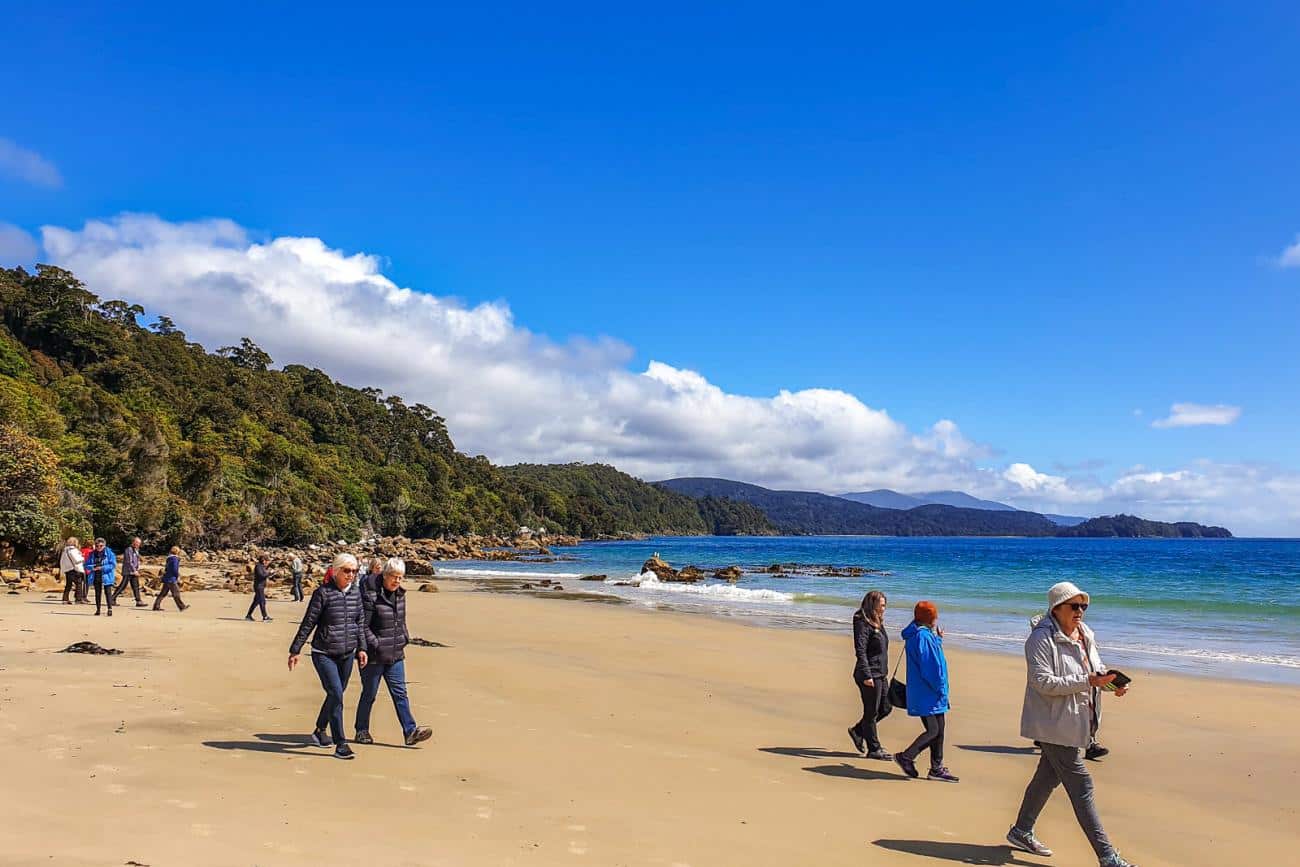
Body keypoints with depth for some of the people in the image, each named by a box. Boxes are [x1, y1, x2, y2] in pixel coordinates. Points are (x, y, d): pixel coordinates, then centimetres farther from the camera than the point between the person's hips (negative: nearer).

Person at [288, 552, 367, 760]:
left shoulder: (355, 593, 5)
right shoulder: (323, 593, -11)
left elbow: (361, 622, 14)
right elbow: (308, 623, -8)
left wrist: (362, 647, 8)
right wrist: (295, 650, -6)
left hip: (347, 654, 6)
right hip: (324, 654, -6)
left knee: (335, 695, 16)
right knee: (336, 694, -14)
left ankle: (319, 731, 39)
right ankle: (340, 745, -10)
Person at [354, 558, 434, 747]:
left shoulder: (400, 594, 7)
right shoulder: (370, 595, -16)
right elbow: (363, 626, -15)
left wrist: (405, 638, 8)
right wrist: (376, 646, -18)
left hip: (395, 654, 6)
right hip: (373, 655, -6)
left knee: (400, 692, 2)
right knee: (369, 694, 7)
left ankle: (410, 731, -2)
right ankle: (362, 731, 23)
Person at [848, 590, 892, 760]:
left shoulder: (877, 622, 14)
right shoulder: (862, 623, -16)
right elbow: (860, 651, -21)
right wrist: (867, 675, -24)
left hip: (880, 674, 10)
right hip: (869, 675, -10)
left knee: (885, 708, 15)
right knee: (871, 712, 1)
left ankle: (857, 731, 29)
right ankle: (874, 749, 11)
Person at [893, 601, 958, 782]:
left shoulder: (925, 635, 13)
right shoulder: (923, 636, -19)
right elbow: (929, 668, -21)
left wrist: (938, 639, 22)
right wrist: (940, 689, -16)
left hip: (932, 693, 10)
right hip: (926, 694, -10)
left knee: (939, 729, 11)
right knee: (932, 730, -8)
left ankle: (937, 768, 16)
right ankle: (906, 757, 2)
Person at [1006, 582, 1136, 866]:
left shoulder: (1085, 635, 9)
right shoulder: (1041, 639, -18)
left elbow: (1095, 669, 19)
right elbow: (1043, 682, -24)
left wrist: (1111, 681, -4)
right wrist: (1087, 681, -28)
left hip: (1074, 722, 9)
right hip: (1054, 723, -9)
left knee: (1048, 777, 20)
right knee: (1080, 787, -5)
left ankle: (1021, 832, 35)